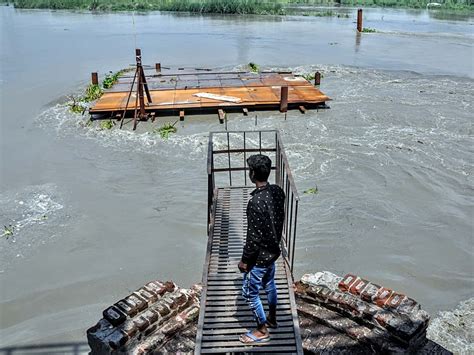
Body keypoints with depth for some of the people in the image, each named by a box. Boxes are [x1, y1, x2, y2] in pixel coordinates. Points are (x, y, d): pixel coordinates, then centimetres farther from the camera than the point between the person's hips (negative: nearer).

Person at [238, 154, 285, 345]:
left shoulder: (256, 202, -33)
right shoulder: (278, 191, -7)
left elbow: (254, 237, -26)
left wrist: (244, 260, -13)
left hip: (259, 256, -8)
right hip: (273, 250, 8)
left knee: (249, 292, 10)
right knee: (269, 284, 27)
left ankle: (262, 331, 25)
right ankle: (272, 319, 46)